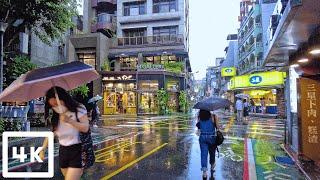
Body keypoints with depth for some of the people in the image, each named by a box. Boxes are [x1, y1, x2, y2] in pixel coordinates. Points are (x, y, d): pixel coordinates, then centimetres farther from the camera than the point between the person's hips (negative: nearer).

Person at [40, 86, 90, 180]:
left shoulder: (78, 109, -8)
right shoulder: (55, 117, 8)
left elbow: (85, 128, -15)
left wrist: (69, 121, -24)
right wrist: (43, 150, 1)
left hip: (77, 151, -5)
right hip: (63, 151, 6)